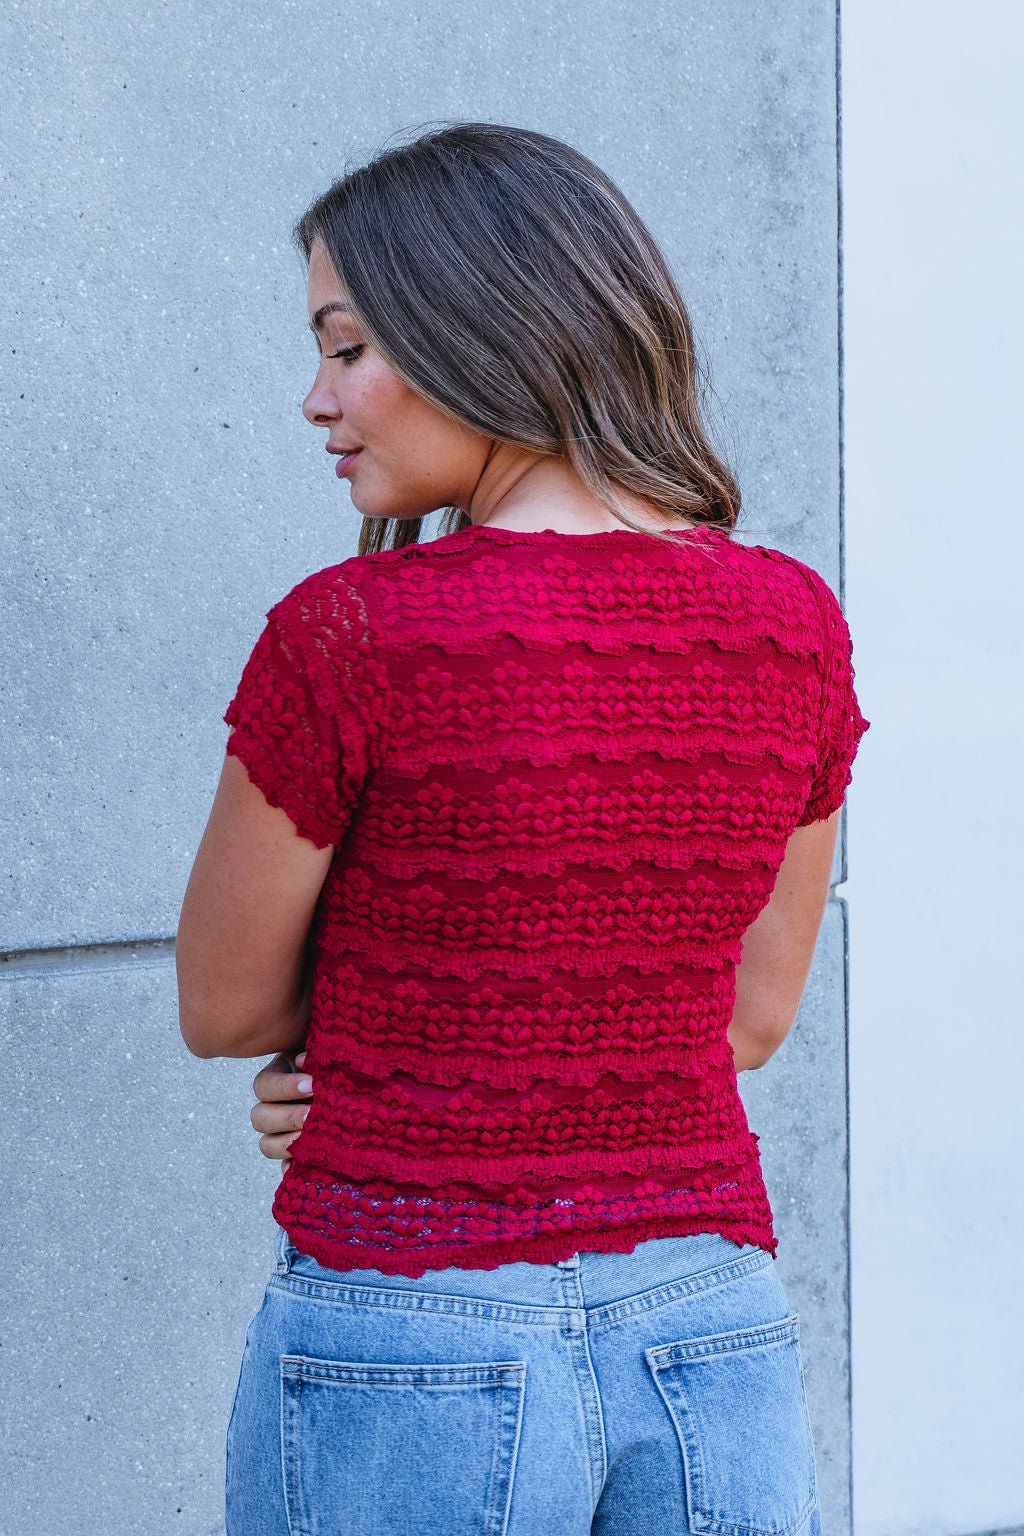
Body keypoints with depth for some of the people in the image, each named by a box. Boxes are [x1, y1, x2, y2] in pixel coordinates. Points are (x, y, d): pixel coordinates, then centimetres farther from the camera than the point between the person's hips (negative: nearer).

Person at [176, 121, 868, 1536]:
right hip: (714, 1350, 5)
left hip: (410, 1357, -5)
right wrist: (415, 1065, 2)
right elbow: (753, 1012, 10)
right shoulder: (796, 625, 0)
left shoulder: (354, 636, -15)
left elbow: (224, 1009, -2)